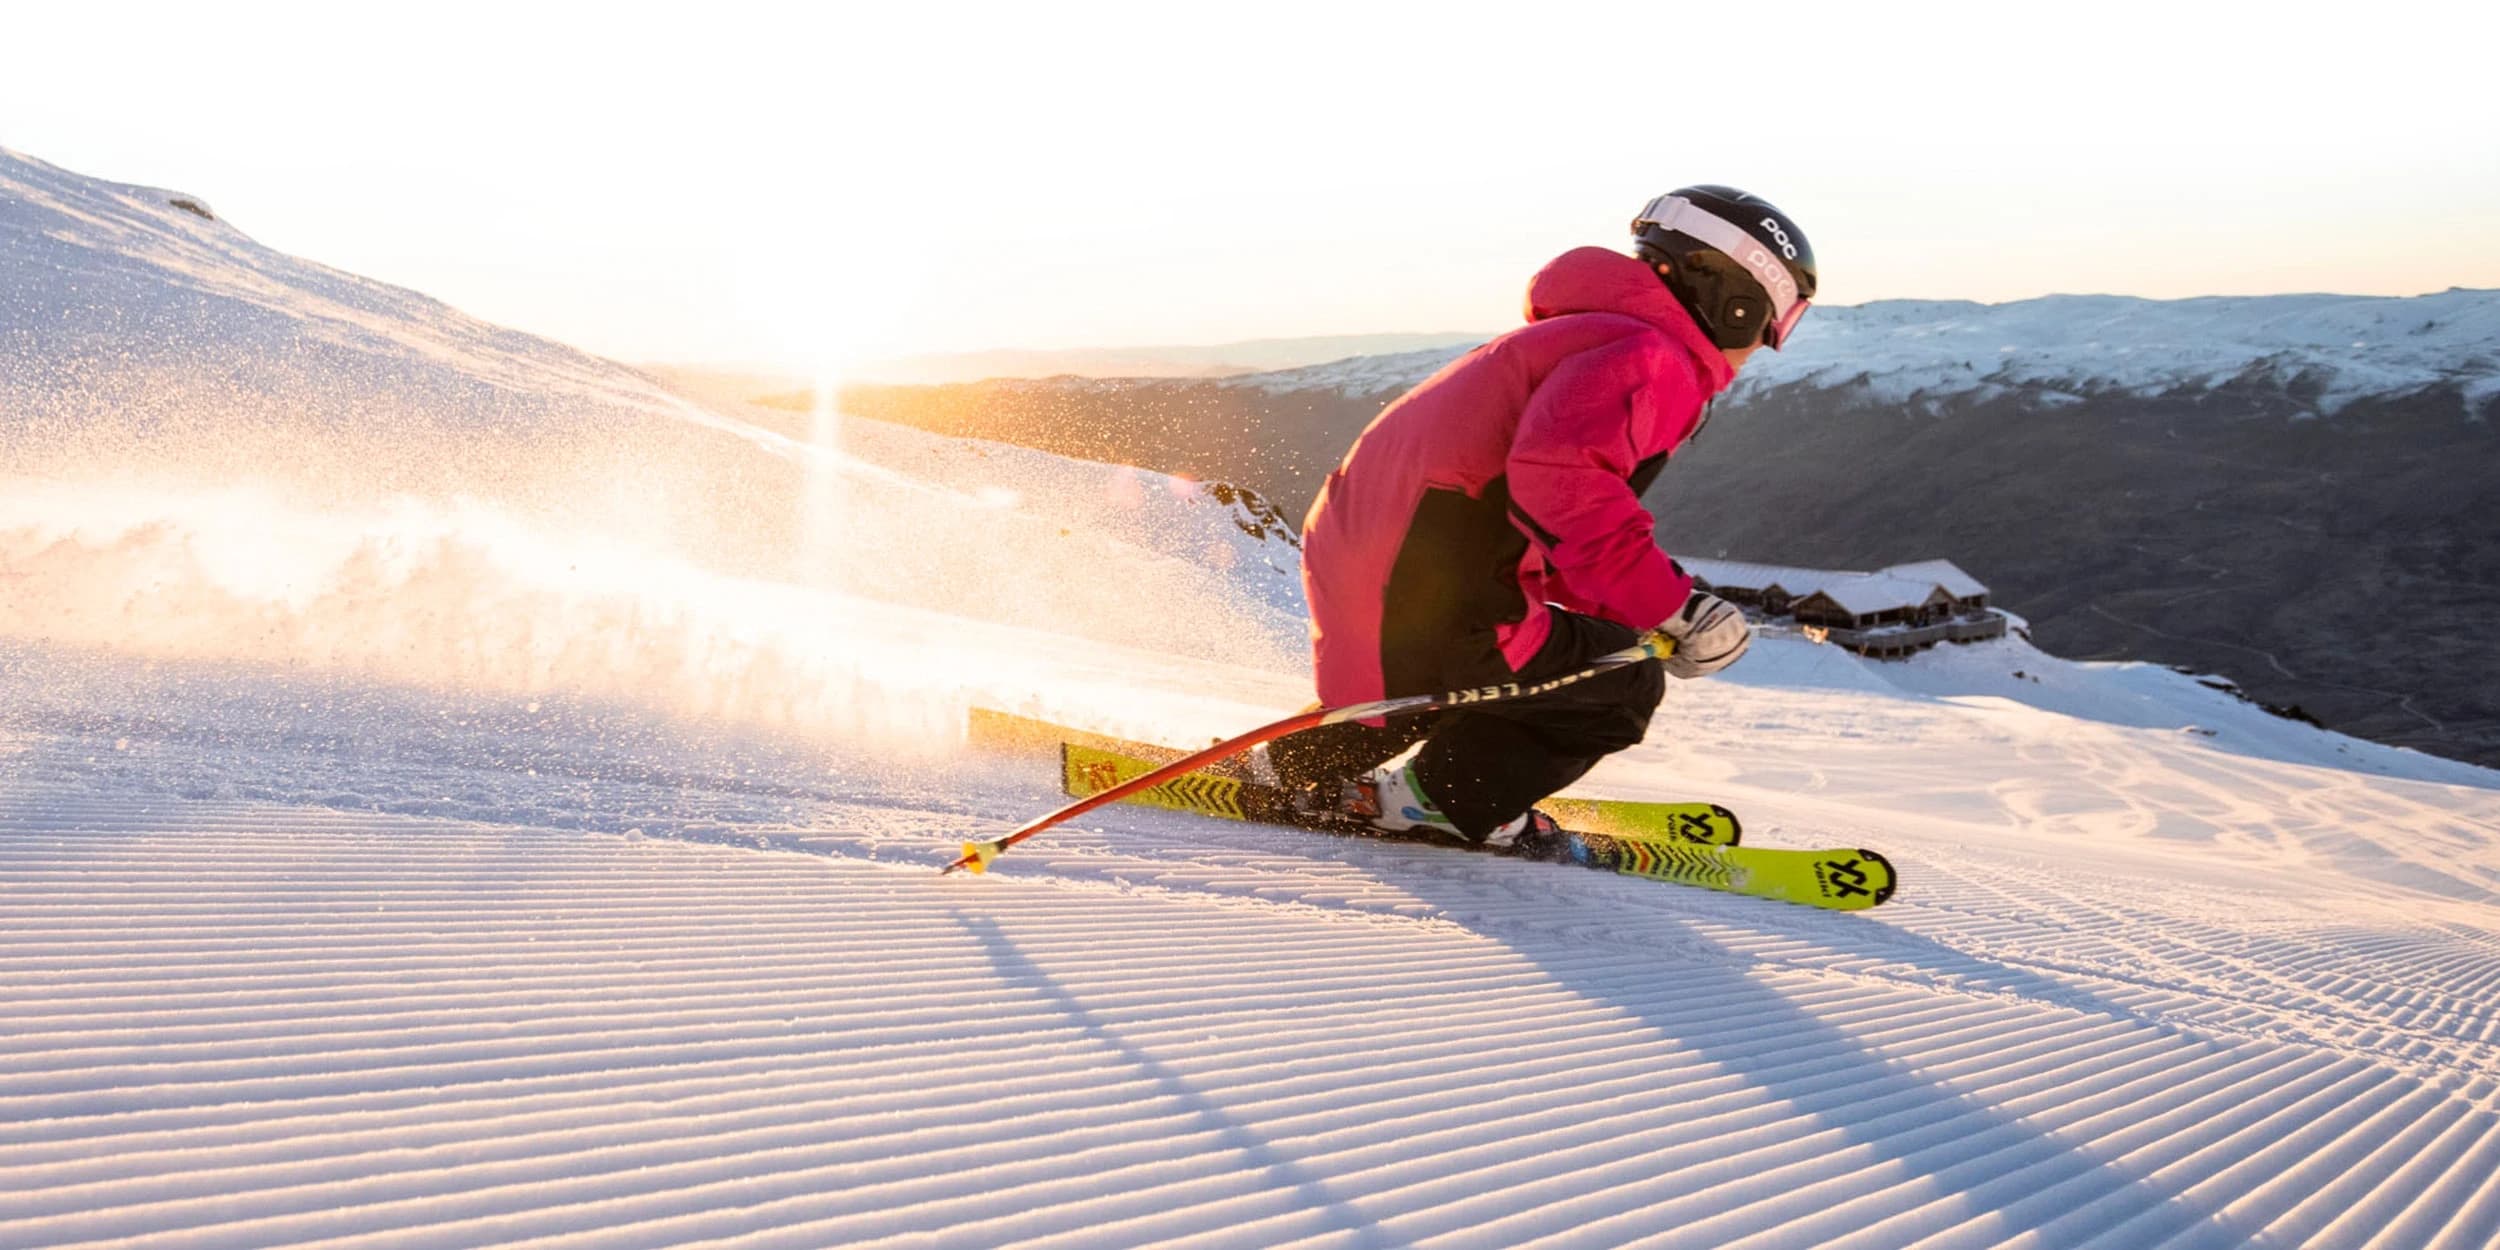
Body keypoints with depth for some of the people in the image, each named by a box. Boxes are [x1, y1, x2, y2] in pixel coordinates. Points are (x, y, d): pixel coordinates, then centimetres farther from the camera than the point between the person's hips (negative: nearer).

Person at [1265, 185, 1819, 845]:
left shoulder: (1581, 336, 24)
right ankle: (1441, 796, 7)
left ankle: (1308, 766, 37)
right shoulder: (1651, 356, -9)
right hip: (1436, 607, -10)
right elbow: (1560, 477, -29)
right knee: (1625, 685, 3)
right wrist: (1670, 606, -24)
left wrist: (1649, 608, 20)